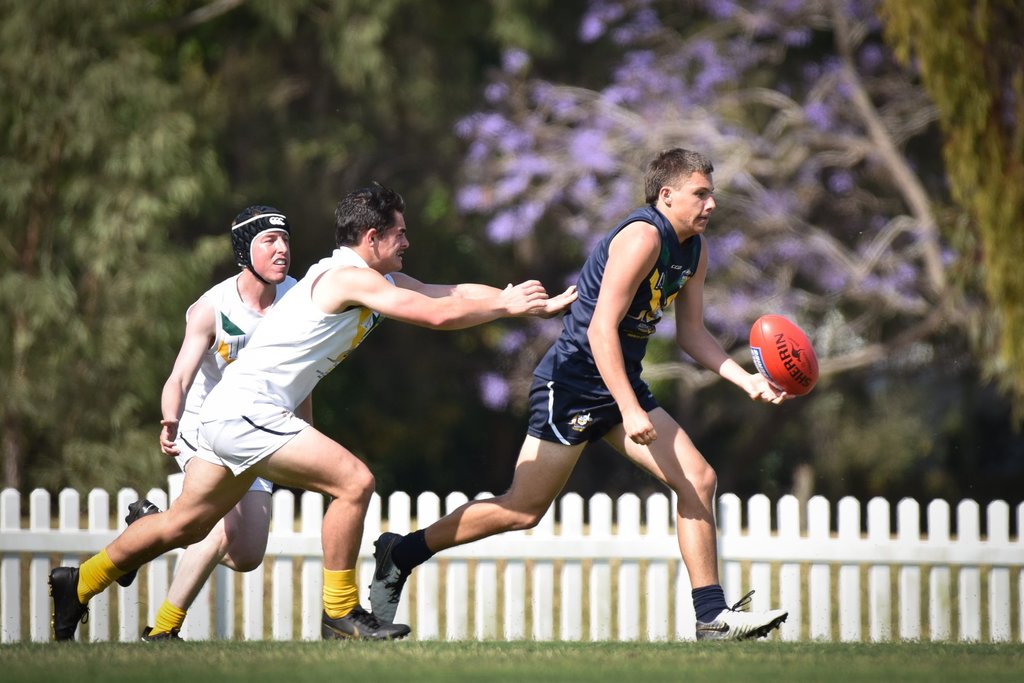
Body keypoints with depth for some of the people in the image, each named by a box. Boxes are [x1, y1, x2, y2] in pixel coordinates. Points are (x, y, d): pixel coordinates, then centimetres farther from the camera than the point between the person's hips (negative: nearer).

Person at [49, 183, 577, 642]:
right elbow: (437, 315, -18)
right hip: (247, 411, -10)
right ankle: (339, 614, -7)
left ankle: (80, 583, 26)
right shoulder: (350, 278, -15)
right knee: (354, 481, -14)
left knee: (183, 525, 16)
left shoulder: (376, 280, 14)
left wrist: (537, 303, 10)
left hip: (231, 412, 10)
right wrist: (505, 305, -6)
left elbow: (449, 293, 14)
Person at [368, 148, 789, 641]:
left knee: (698, 480, -2)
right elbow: (601, 329, -25)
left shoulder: (694, 249, 9)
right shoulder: (642, 238, -20)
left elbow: (690, 333, 18)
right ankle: (400, 555, 11)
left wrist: (745, 380, 5)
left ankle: (713, 617, 1)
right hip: (572, 383, -9)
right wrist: (631, 411, -28)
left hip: (621, 385, 9)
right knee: (523, 510, -5)